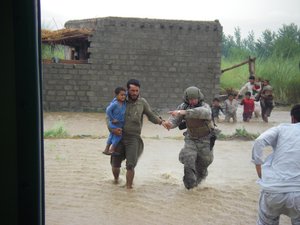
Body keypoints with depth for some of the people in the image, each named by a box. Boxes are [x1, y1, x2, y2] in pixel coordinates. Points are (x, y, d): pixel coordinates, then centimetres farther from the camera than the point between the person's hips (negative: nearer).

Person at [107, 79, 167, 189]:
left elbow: (151, 116, 6)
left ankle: (128, 187, 3)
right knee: (115, 166, 7)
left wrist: (161, 121, -12)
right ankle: (116, 180, 40)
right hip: (119, 136, 1)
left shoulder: (142, 102, 1)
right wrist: (112, 128, -17)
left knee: (130, 166, -15)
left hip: (133, 138, -1)